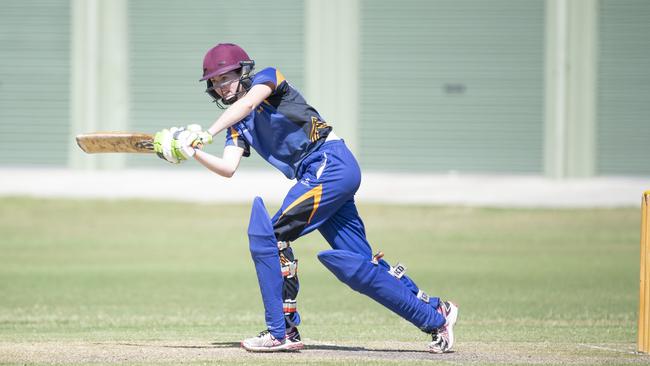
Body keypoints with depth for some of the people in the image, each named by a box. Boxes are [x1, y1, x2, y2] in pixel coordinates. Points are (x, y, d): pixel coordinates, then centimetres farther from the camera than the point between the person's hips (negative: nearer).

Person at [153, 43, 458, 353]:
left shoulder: (267, 77, 1)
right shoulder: (237, 125, 20)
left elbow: (249, 101, -22)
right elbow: (228, 168, 5)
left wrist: (207, 134, -29)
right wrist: (193, 152, -10)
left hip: (331, 162, -9)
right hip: (314, 176, 9)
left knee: (269, 234, -14)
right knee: (356, 266, 6)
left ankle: (282, 332, -12)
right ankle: (436, 314, 15)